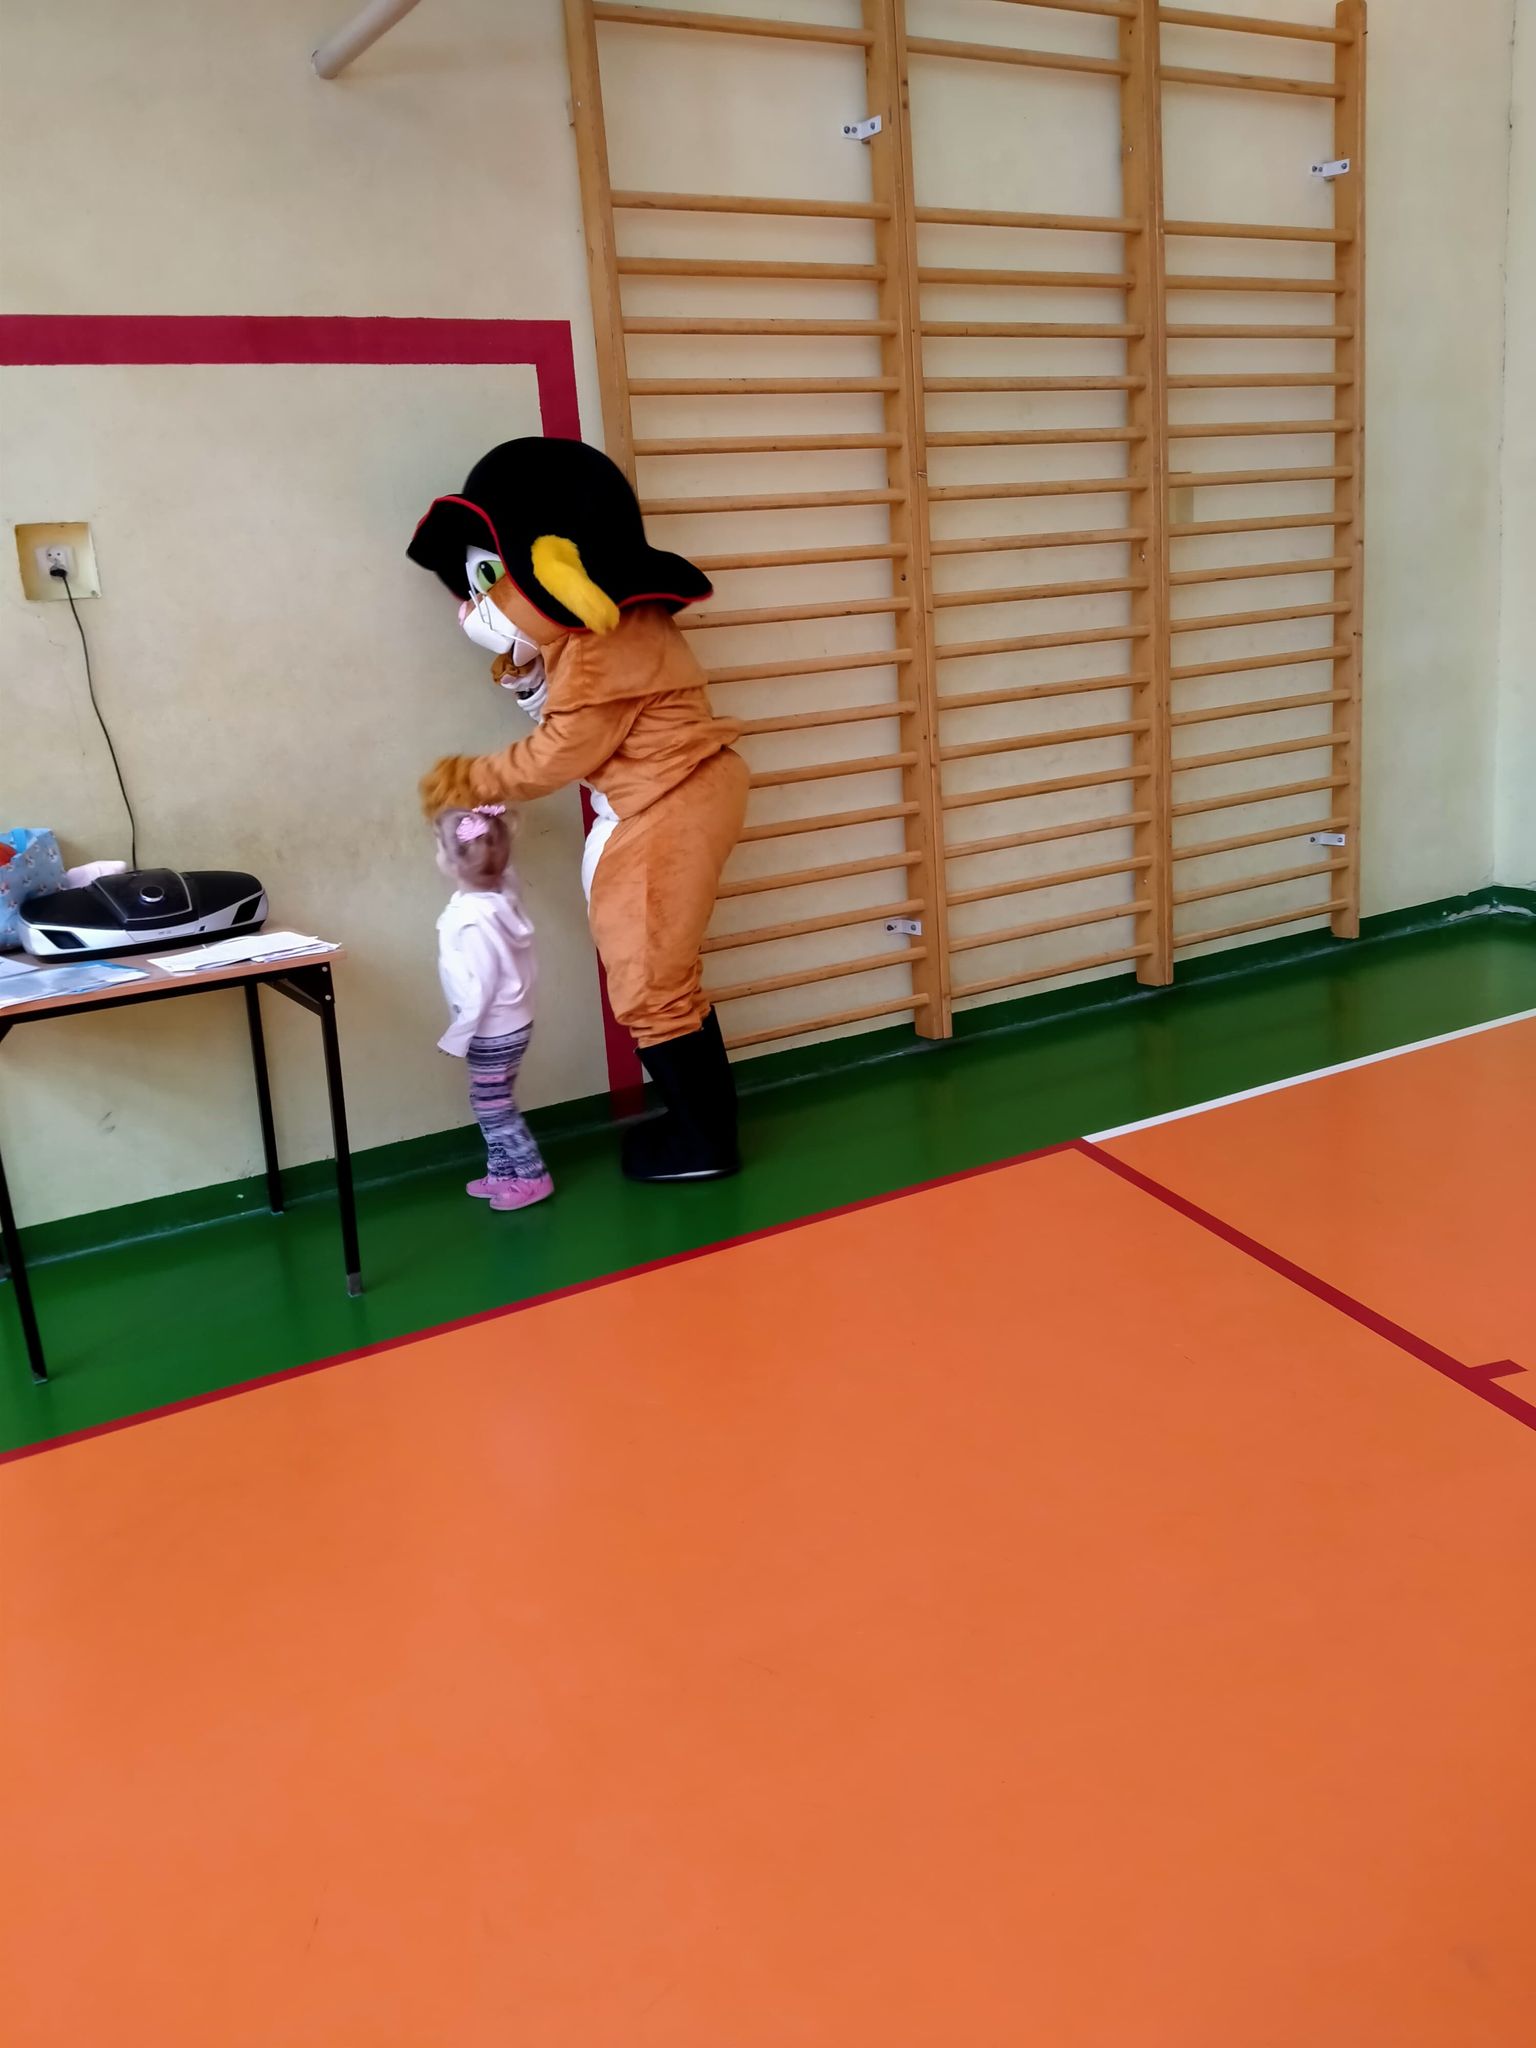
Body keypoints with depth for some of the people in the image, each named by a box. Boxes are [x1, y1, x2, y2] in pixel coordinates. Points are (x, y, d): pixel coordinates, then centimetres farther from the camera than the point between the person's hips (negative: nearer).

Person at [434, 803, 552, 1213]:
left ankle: (533, 1177, 12)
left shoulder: (473, 919, -27)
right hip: (504, 1026, 9)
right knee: (489, 1105, 19)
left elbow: (482, 985, -26)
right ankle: (501, 1172, 30)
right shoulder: (498, 895, -2)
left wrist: (457, 1036, -18)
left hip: (493, 1032, -9)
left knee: (495, 1107, 3)